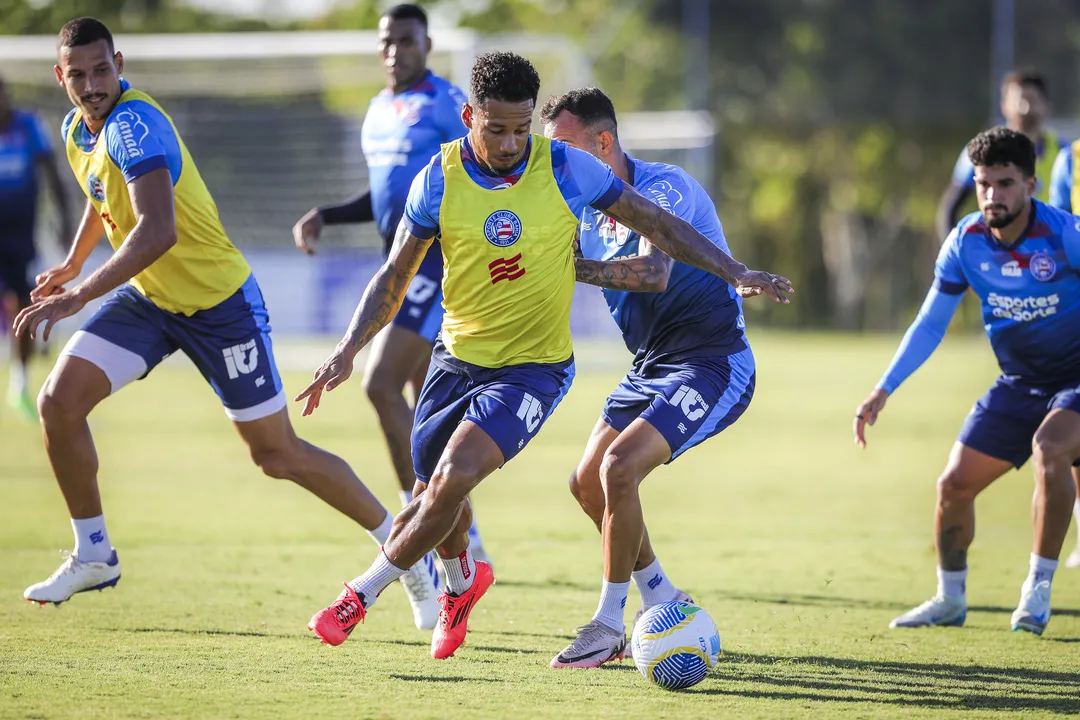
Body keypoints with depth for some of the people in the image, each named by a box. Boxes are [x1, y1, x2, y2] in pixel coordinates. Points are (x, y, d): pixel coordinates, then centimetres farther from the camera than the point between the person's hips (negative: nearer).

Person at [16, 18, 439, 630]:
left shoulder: (134, 124, -28)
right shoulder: (78, 131, 1)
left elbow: (157, 231, -41)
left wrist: (77, 297, -43)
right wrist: (72, 265, 19)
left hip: (219, 302, -7)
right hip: (148, 299, 7)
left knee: (279, 454, -1)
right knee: (60, 401, -9)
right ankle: (94, 555, 7)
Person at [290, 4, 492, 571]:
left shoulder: (447, 105, -10)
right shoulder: (379, 110, 16)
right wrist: (325, 216, 13)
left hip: (437, 264, -9)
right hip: (402, 263, 9)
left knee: (381, 384, -16)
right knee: (426, 404, 12)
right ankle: (465, 538, 21)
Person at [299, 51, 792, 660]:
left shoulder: (566, 169, -13)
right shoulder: (439, 180, -7)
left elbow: (658, 224, -2)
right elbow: (396, 277, 3)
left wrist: (735, 273, -8)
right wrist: (347, 352, -8)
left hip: (534, 367, -3)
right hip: (457, 357, 3)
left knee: (454, 477, -22)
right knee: (437, 491, 10)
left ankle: (364, 593, -5)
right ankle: (463, 581, 45)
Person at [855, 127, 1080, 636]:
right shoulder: (965, 243, -8)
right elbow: (930, 324, 4)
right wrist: (882, 391, 0)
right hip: (1018, 382, 5)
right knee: (954, 484, -2)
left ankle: (1038, 590, -16)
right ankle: (950, 599, 24)